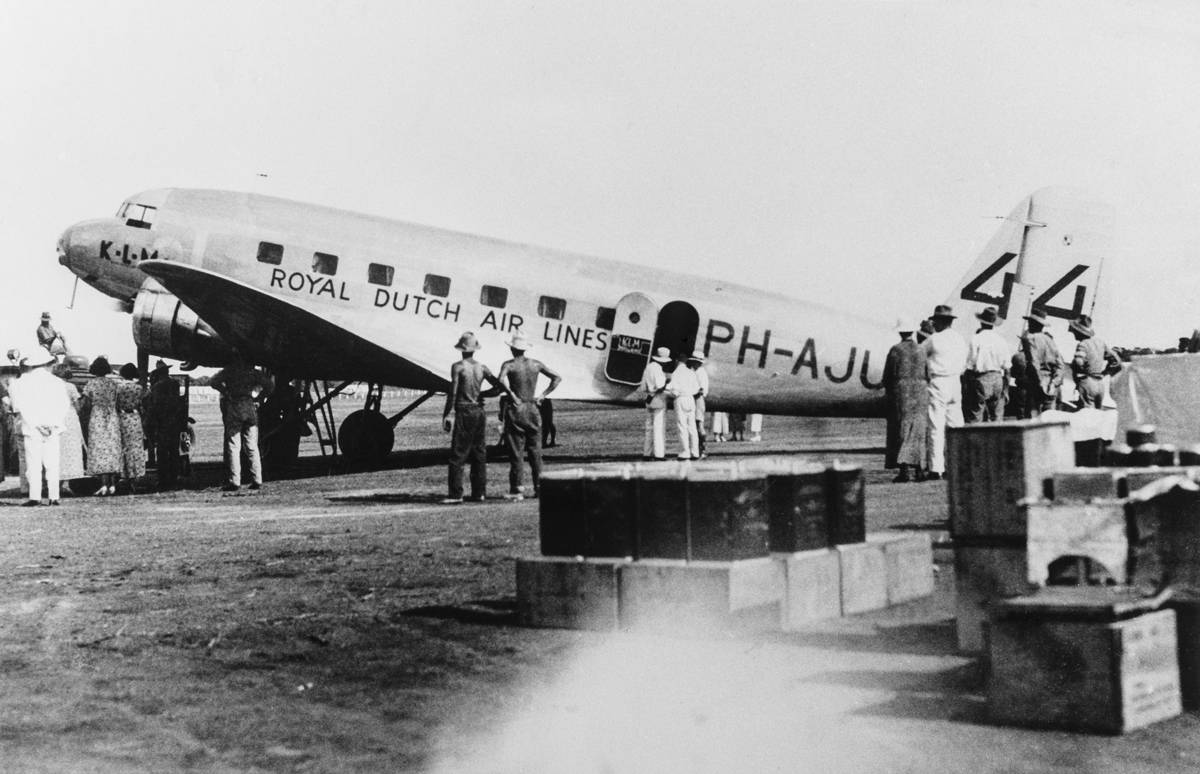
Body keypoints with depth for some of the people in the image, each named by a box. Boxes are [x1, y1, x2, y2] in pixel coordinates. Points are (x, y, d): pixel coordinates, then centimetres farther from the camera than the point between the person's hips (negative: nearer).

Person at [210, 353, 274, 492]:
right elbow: (270, 384, 4)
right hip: (250, 408, 3)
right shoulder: (252, 371, 9)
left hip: (233, 408, -3)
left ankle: (234, 482, -6)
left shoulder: (229, 370, 1)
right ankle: (257, 481, 6)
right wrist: (259, 397, 9)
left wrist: (225, 391, -2)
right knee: (252, 447, 9)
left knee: (233, 447, -1)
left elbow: (213, 382, -12)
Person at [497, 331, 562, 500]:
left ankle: (518, 489, -2)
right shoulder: (535, 364, 6)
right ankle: (539, 487, 9)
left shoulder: (509, 365, -6)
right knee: (535, 451, 10)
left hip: (516, 411, -3)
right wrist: (543, 395, 5)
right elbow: (557, 378, 7)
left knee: (516, 452, 1)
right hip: (533, 410, 3)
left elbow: (501, 381, -25)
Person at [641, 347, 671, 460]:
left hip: (649, 399, 8)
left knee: (649, 426, 12)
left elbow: (644, 387, 15)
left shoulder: (647, 367, 12)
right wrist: (667, 382, -4)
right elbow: (660, 386, -20)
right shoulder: (657, 368, -15)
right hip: (659, 399, -8)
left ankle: (647, 453, 13)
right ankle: (659, 454, -8)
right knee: (659, 427, -6)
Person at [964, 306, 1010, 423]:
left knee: (975, 418, -3)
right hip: (998, 378, 4)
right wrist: (1005, 389, 13)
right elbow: (1006, 368, 7)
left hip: (981, 379, -4)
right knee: (996, 419, 8)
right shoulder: (1001, 340, 5)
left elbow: (970, 366, -8)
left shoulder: (976, 339, -7)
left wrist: (968, 386, -2)